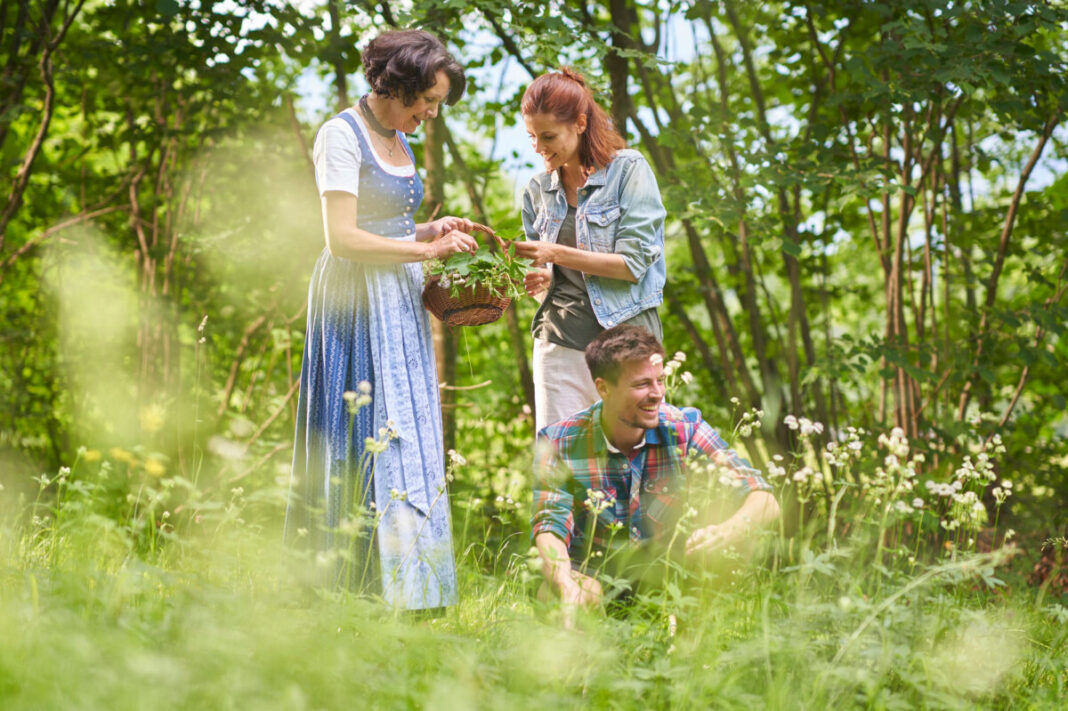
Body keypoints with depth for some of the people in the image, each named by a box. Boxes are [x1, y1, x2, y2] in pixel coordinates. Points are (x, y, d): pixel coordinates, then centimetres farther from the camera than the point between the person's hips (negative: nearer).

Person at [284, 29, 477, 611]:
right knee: (368, 433, -10)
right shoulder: (342, 136, -11)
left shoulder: (396, 139, 15)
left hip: (399, 303, 9)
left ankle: (406, 585, 7)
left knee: (405, 436, 5)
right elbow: (343, 239, -17)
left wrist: (432, 230, 5)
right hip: (357, 301, -9)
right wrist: (424, 249, -14)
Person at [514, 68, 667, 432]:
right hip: (559, 342, 4)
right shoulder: (538, 190, 12)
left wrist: (555, 254, -14)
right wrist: (537, 280, -4)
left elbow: (634, 263, -9)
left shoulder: (628, 170, -3)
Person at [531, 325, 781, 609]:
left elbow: (764, 501, -10)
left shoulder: (685, 430, -8)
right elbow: (548, 525, -18)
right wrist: (567, 584, -40)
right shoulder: (560, 443, -9)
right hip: (594, 576, -2)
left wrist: (727, 532, -35)